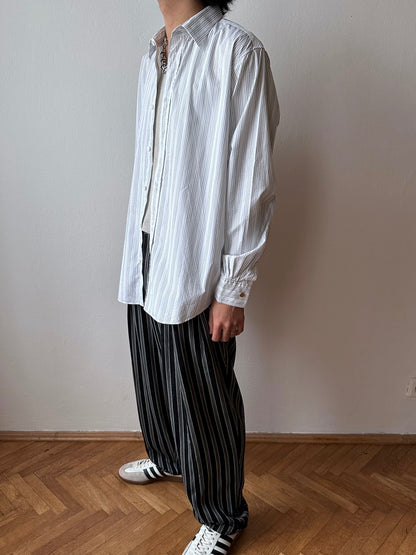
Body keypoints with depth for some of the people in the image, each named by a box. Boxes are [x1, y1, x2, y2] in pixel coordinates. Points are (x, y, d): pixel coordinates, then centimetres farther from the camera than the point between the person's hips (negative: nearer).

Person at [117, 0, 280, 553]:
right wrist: (138, 252, 16)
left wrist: (234, 289, -15)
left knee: (203, 396, 5)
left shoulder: (238, 52, -10)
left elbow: (253, 184, -14)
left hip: (196, 266, -8)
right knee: (153, 375, 22)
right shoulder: (154, 56, 16)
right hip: (146, 257, 8)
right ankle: (167, 457, 51)